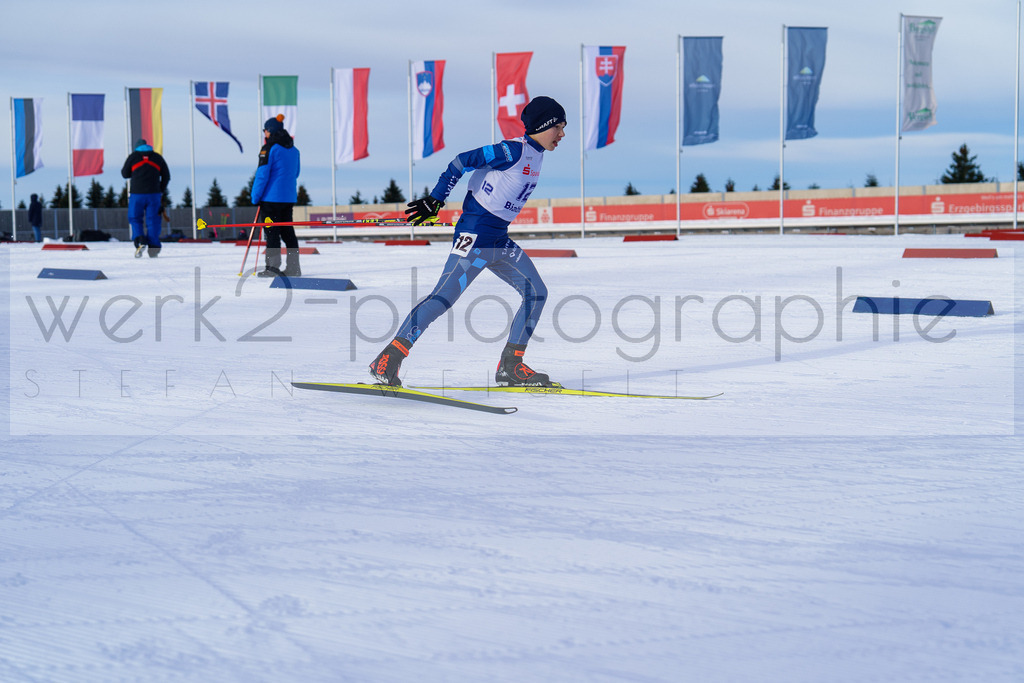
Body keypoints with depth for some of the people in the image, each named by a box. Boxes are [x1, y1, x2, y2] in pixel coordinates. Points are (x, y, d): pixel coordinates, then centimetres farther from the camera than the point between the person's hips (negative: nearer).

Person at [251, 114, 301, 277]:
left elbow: (262, 175, -14)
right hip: (289, 197, 7)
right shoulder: (293, 149, 12)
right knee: (288, 232, 12)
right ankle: (293, 267, 12)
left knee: (272, 233, -4)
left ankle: (272, 268, -6)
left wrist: (255, 197, -9)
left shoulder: (269, 148, -11)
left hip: (271, 197, -7)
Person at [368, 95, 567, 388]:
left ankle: (510, 367, 8)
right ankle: (387, 361, -12)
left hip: (500, 242, 9)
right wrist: (434, 200, -13)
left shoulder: (536, 155, 12)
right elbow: (462, 161, -14)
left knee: (536, 292, 5)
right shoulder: (512, 150, -15)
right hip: (474, 237, -9)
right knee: (445, 296, -14)